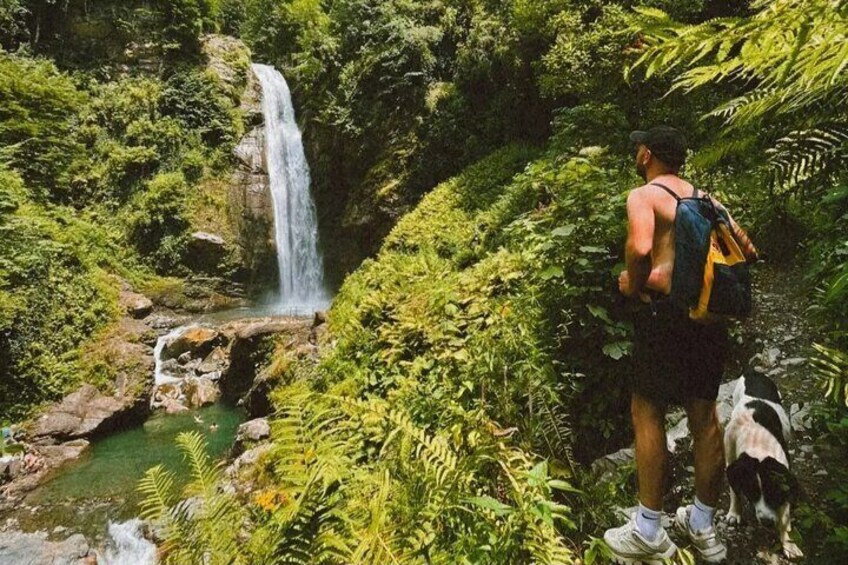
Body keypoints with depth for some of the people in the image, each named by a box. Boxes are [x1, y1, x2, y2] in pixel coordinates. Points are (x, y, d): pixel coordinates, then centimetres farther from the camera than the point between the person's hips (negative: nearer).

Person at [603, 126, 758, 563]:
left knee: (647, 412, 3)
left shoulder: (644, 195, -4)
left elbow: (640, 248, -23)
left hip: (665, 311, -7)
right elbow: (747, 250, 15)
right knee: (704, 414, 13)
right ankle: (703, 527, 28)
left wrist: (633, 285, -7)